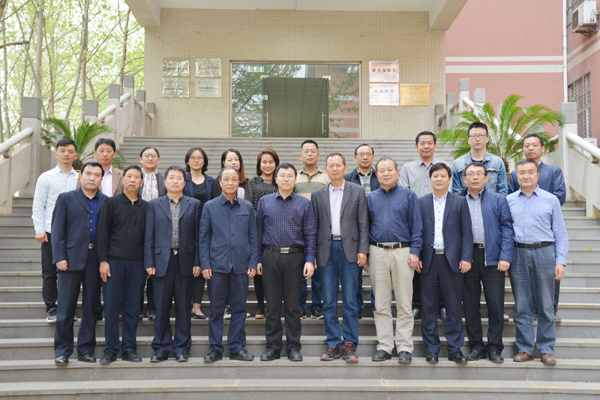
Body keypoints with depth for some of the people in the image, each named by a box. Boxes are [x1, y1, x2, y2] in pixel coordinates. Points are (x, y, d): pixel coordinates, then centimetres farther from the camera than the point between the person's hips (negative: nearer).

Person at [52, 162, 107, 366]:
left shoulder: (106, 202, 9)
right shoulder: (66, 198, 6)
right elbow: (57, 230, 0)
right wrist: (60, 257, -9)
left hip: (96, 260, 2)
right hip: (72, 258, -2)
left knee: (91, 307, 8)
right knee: (66, 308, 2)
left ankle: (86, 349, 18)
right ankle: (62, 350, 12)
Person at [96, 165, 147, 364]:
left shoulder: (145, 206, 11)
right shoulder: (112, 203, 3)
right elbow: (103, 232, -1)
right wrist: (103, 260, -7)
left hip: (137, 263, 2)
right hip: (114, 262, -2)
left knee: (133, 308, 5)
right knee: (112, 307, 0)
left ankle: (129, 348, 13)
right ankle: (111, 350, 9)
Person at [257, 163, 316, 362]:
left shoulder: (304, 204, 6)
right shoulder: (264, 202, 9)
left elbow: (310, 234, 3)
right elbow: (258, 232, 9)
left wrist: (310, 260, -6)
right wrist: (258, 259, 4)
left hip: (295, 257, -1)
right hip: (271, 257, 1)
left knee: (293, 305, 3)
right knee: (272, 304, 5)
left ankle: (293, 347, 14)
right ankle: (273, 346, 15)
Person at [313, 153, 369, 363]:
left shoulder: (357, 192, 7)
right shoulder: (318, 195, 11)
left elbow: (363, 223, 3)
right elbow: (314, 226, 10)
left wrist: (362, 250, -5)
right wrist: (312, 254, 3)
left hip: (349, 249, -2)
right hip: (326, 249, 2)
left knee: (350, 301, 0)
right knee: (328, 302, 4)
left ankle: (349, 345, 8)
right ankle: (333, 345, 12)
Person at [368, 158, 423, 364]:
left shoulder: (408, 196, 6)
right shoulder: (370, 198, 13)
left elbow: (417, 226, 2)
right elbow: (365, 227, 12)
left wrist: (414, 251, -8)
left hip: (402, 252, -2)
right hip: (377, 253, 2)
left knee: (404, 304, 0)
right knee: (381, 304, 5)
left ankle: (405, 347, 7)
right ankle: (384, 346, 13)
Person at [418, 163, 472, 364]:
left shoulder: (460, 202, 7)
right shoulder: (421, 203, 9)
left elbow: (467, 233, 3)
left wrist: (466, 258, -6)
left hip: (451, 260, -1)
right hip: (428, 260, 1)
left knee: (454, 307, 3)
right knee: (428, 307, 4)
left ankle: (455, 349, 12)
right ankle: (432, 349, 14)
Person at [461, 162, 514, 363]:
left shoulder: (499, 200, 9)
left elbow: (507, 229, 3)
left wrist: (505, 257, -8)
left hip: (492, 258, -1)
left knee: (496, 303, 0)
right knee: (470, 305, 5)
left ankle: (494, 347, 12)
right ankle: (476, 346, 16)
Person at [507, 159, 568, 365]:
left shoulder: (551, 200, 6)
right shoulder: (509, 201, 9)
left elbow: (561, 234, 6)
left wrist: (561, 261, -3)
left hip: (544, 253, -1)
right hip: (518, 254, 1)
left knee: (546, 305, 3)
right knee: (521, 306, 5)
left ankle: (546, 349, 14)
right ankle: (525, 348, 15)